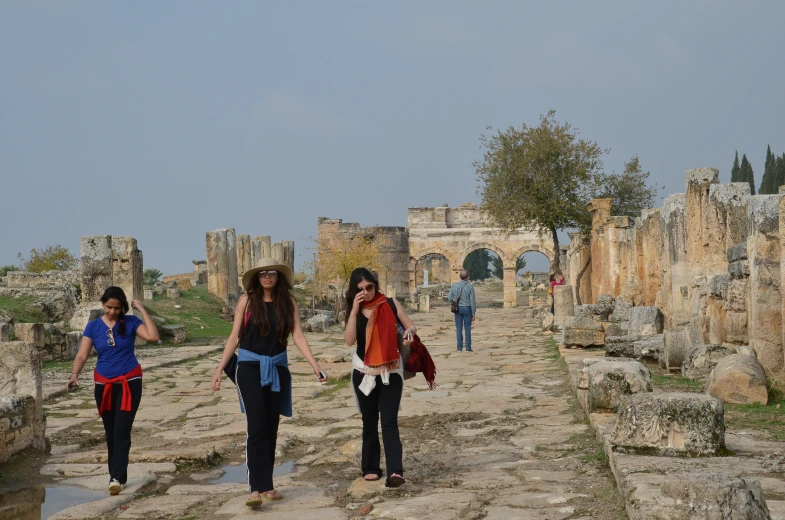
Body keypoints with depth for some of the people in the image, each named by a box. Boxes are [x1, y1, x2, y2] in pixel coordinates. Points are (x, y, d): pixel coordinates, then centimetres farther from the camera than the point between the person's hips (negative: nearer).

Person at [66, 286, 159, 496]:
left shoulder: (130, 322, -5)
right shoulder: (93, 326, 0)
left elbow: (153, 336, -20)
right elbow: (82, 354, -7)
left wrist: (142, 310, -17)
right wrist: (74, 375, -25)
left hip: (129, 382, -3)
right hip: (104, 384, 3)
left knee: (122, 431, -11)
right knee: (111, 432, 11)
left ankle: (117, 477, -14)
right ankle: (117, 475, 22)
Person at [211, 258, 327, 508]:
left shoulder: (288, 302, 3)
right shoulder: (247, 300, -1)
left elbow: (298, 336, -2)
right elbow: (234, 337, 3)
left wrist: (314, 365, -13)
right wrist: (219, 369, 0)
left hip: (277, 368, 3)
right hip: (249, 366, -3)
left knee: (271, 428, 8)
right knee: (256, 426, -13)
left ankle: (266, 484, 18)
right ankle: (256, 488, -16)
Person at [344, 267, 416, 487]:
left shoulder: (390, 304, -3)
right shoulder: (354, 311, -1)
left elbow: (410, 325, 3)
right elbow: (349, 340, -15)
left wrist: (409, 332, -21)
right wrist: (355, 311, -21)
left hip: (391, 372, -2)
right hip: (364, 373, 2)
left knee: (389, 422, -12)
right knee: (369, 422, 12)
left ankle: (395, 471, -20)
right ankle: (371, 468, 23)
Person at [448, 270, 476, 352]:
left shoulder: (455, 285, -3)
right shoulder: (470, 287, -10)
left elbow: (449, 297, -2)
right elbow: (472, 301, -10)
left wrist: (451, 303, 19)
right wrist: (474, 313, -4)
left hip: (458, 308, 2)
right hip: (467, 308, -2)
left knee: (459, 328, 6)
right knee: (467, 328, 3)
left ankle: (459, 348, 6)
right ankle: (468, 348, 4)